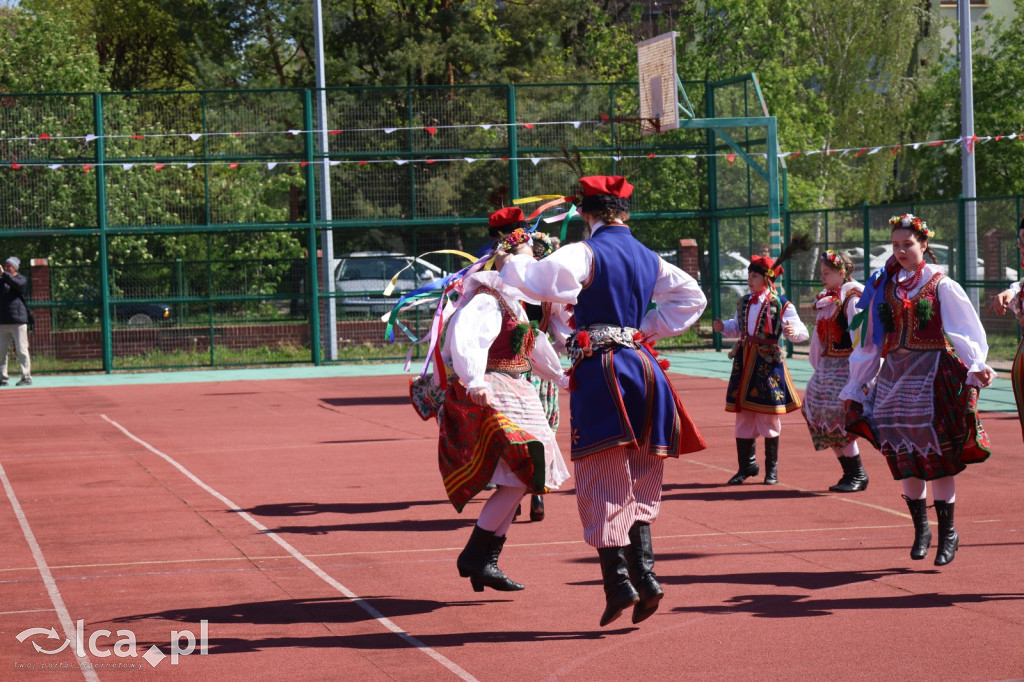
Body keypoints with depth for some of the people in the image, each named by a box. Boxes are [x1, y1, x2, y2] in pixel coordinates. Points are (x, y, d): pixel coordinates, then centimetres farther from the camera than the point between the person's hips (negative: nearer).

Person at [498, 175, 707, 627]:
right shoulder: (648, 258, 13)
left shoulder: (586, 253, -8)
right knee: (639, 481, 13)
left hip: (600, 371, -6)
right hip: (642, 365, 6)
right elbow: (692, 297, 23)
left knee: (601, 481, -2)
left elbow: (540, 280, -25)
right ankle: (644, 572, 4)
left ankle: (618, 581, -7)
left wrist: (511, 264, -6)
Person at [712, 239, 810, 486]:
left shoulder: (781, 305, -7)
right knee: (743, 416, 7)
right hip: (744, 362, 5)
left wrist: (794, 331, -32)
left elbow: (801, 332, -10)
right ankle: (747, 465, 17)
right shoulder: (744, 302, 11)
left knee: (769, 417, 1)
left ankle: (772, 468, 13)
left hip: (768, 363, -5)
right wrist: (723, 327, 4)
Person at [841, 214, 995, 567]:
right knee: (904, 458, 3)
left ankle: (947, 531, 4)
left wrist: (977, 366, -20)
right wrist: (857, 384, 17)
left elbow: (966, 330, -4)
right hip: (895, 375, 4)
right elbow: (872, 340, 16)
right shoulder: (883, 286, 10)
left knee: (937, 456, -5)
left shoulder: (940, 286, -2)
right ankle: (920, 528, 15)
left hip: (934, 376, -4)